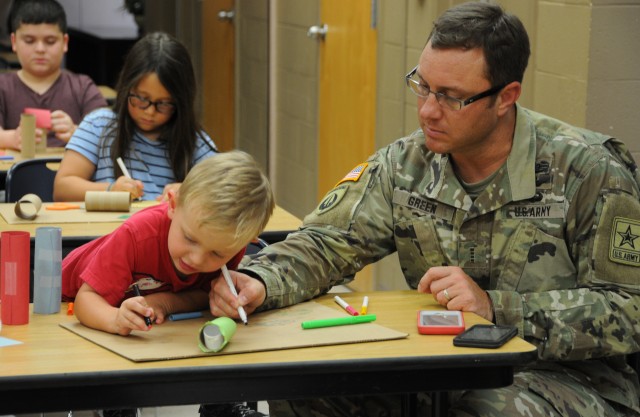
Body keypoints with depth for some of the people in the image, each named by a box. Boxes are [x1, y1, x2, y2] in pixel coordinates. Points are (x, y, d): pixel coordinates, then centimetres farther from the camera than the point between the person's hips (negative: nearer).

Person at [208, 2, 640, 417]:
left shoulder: (588, 171, -13)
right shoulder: (406, 164, 1)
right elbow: (326, 243, -3)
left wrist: (494, 305, -23)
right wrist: (259, 283, -26)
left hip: (564, 372, -4)